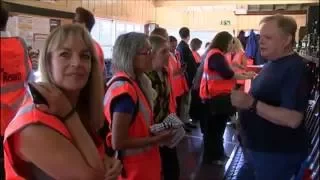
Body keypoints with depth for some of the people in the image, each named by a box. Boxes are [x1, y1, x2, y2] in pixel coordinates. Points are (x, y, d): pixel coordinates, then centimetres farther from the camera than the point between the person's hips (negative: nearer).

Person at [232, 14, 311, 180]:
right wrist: (244, 100, 7)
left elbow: (293, 119, -30)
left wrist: (251, 104, -33)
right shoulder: (272, 64, 9)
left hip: (277, 155, -9)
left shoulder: (295, 69, -21)